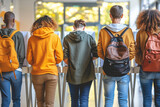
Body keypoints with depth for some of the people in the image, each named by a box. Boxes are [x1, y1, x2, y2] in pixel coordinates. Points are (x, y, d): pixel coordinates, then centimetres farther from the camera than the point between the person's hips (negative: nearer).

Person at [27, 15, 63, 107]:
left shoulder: (32, 39, 0)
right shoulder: (55, 37, -4)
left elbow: (29, 59, 3)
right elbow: (59, 57, -4)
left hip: (36, 74, 2)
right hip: (51, 73, -2)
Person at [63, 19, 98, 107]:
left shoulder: (67, 38, -1)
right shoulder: (89, 38, -2)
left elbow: (65, 58, -7)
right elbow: (96, 55, -4)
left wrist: (70, 64, 11)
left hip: (72, 74, 1)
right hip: (87, 74, -1)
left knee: (74, 99, 14)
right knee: (84, 99, 3)